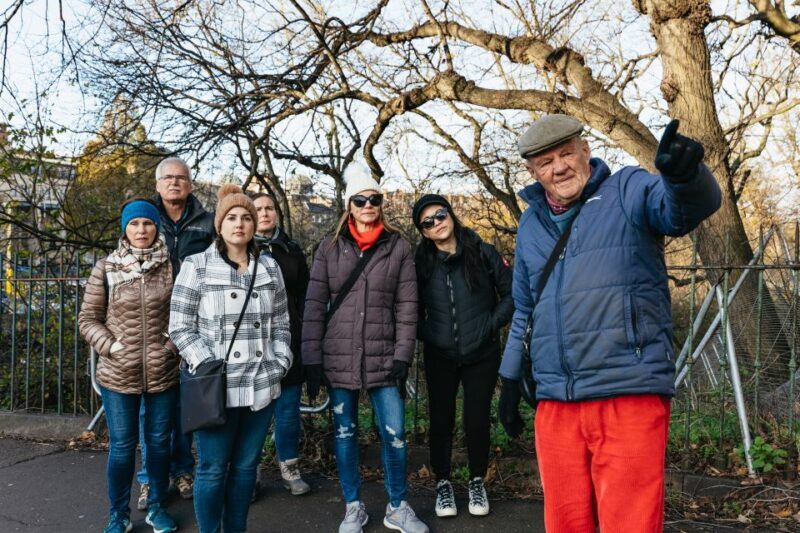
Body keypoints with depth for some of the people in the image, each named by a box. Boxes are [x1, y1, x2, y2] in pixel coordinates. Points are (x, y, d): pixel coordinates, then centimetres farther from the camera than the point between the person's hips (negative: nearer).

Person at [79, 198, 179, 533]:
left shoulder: (172, 267, -2)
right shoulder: (105, 269, -2)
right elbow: (88, 319, 2)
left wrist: (178, 342, -6)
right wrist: (110, 346, -10)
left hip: (164, 373, 1)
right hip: (118, 375, 0)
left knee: (159, 442, 14)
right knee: (121, 446, 10)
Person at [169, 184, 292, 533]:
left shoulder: (269, 267, 11)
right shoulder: (196, 266, -1)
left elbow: (281, 323, 14)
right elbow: (180, 327, -4)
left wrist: (279, 363, 1)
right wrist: (209, 367, -12)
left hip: (261, 385, 4)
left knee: (246, 466, 14)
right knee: (213, 469, 5)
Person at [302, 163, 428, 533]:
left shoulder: (398, 247, 2)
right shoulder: (330, 247, 3)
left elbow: (406, 306, 0)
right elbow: (314, 305, 1)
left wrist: (402, 356, -6)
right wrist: (312, 359, -4)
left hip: (383, 359, -1)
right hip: (338, 359, 1)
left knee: (394, 434, 2)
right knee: (345, 433, 11)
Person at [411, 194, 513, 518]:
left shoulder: (483, 253, -6)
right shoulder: (420, 263, -2)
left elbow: (511, 293, 1)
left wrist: (491, 325, -6)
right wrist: (425, 334, -3)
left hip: (482, 355, -1)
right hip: (439, 357, 1)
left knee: (477, 422, 4)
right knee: (441, 422, 7)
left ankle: (477, 482, 27)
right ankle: (443, 484, 27)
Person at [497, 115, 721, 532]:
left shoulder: (629, 190, 2)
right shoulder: (531, 224, 15)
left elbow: (688, 207, -20)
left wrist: (684, 173, -42)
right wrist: (510, 380, 22)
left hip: (630, 397, -4)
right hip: (554, 405, 5)